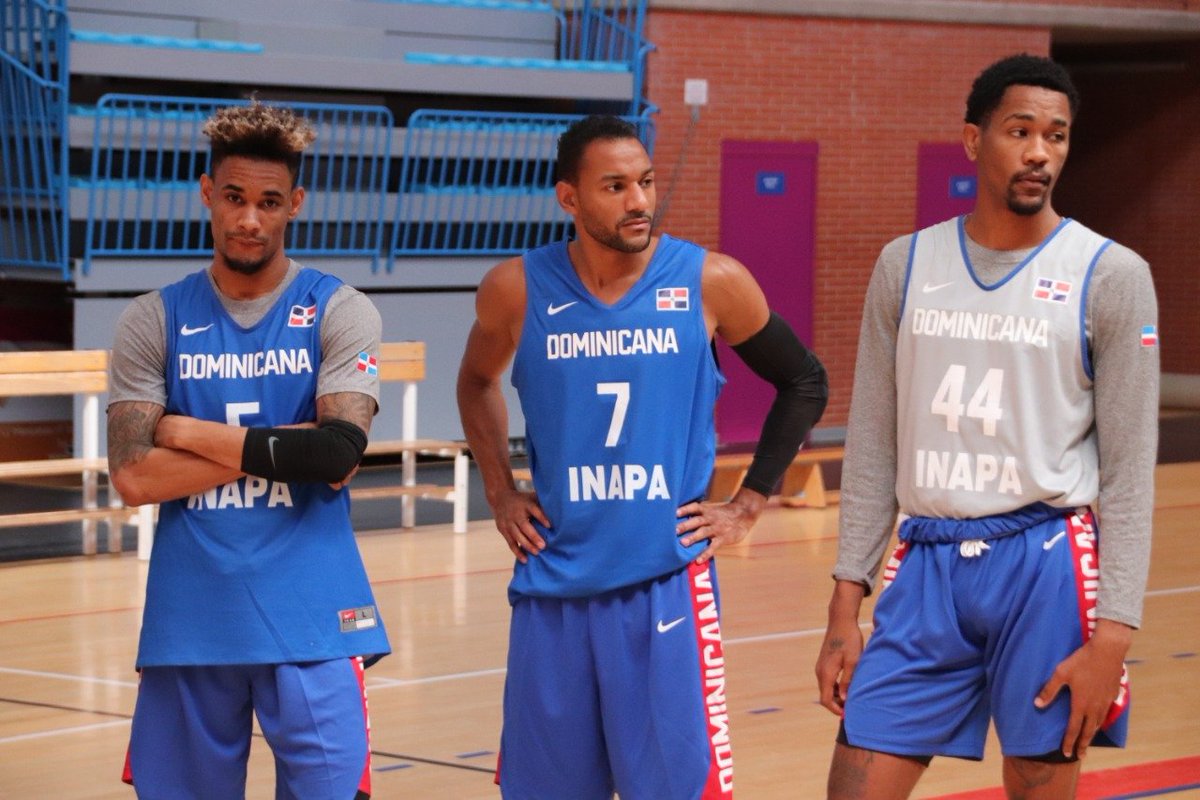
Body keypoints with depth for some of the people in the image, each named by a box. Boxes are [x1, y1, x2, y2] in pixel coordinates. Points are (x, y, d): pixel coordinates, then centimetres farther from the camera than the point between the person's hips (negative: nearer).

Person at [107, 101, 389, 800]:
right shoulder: (155, 321, 6)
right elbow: (134, 476, -5)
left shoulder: (341, 312, 1)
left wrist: (191, 432, -8)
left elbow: (337, 457, -14)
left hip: (310, 618, -2)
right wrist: (272, 452, -11)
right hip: (189, 619, 2)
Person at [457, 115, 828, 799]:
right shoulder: (518, 290, -2)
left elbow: (805, 382, 8)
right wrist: (500, 492, 9)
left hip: (667, 582, -2)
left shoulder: (711, 282, -6)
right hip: (554, 584, 2)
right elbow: (478, 382, 20)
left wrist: (748, 505, 4)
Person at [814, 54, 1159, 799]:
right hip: (927, 563, 3)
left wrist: (1112, 636, -12)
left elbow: (1129, 472, -5)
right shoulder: (905, 265, 6)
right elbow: (873, 447, 9)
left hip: (1044, 567, -3)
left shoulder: (1111, 276, -4)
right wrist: (845, 606, 4)